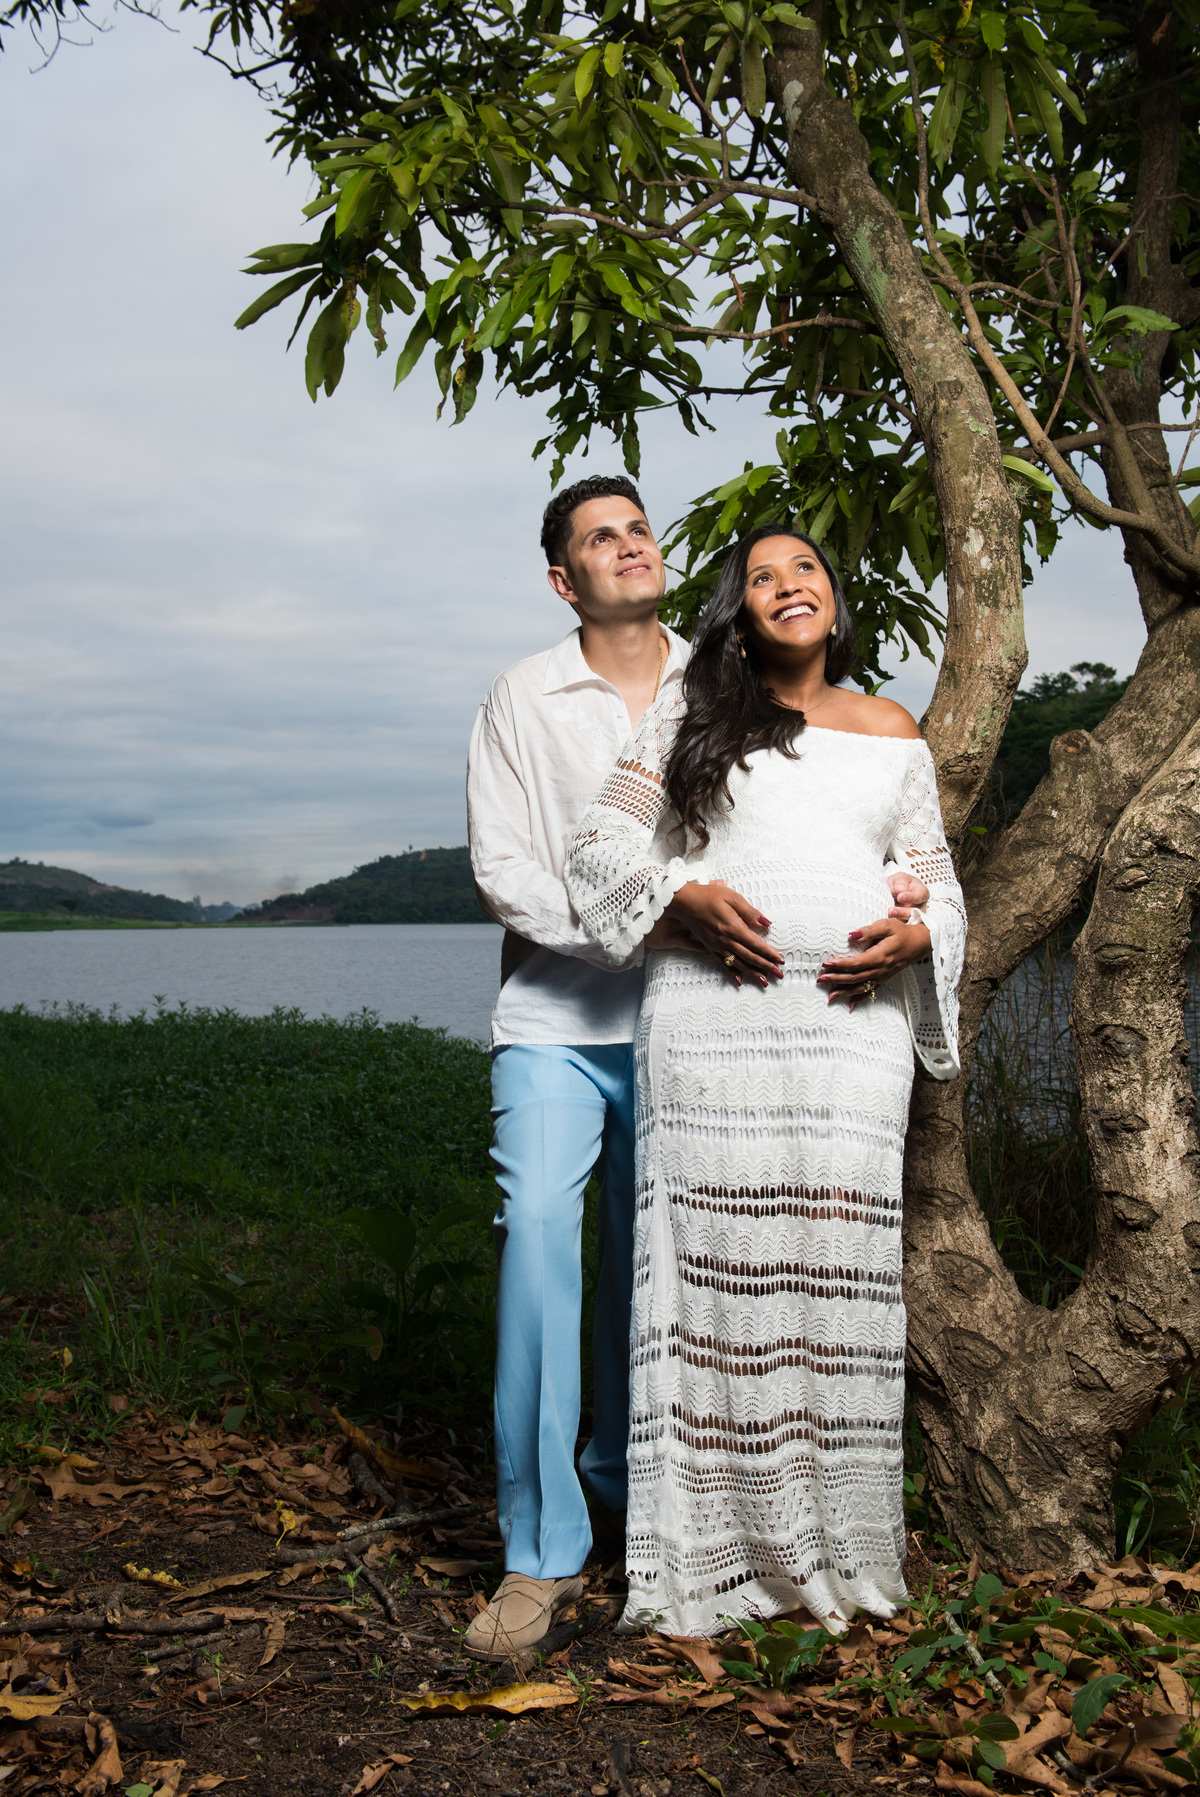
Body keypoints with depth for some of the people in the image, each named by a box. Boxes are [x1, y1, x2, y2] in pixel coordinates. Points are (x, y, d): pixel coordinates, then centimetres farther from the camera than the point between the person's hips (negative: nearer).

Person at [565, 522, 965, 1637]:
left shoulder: (892, 732, 20)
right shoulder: (693, 713, 14)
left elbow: (938, 881, 20)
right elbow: (601, 843, 9)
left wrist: (912, 936, -3)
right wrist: (684, 895, -9)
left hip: (852, 1024, 2)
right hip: (710, 1015, -1)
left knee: (840, 1258, -2)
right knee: (713, 1256, -4)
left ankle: (837, 1547, 10)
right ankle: (707, 1554, 5)